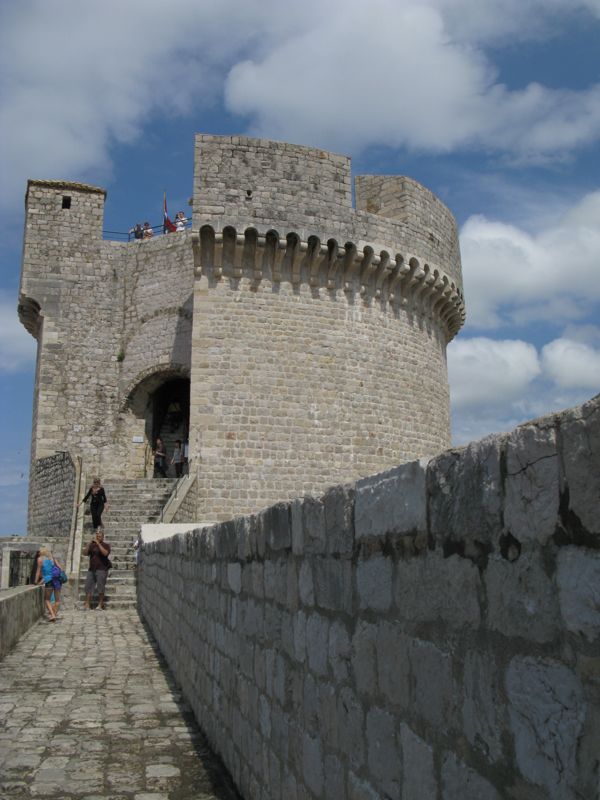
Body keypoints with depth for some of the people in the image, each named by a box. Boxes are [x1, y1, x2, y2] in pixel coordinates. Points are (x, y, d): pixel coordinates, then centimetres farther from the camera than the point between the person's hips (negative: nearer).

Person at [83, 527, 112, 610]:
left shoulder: (106, 545, 3)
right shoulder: (92, 545, 15)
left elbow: (105, 553, -17)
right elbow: (85, 553, 3)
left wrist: (98, 543, -18)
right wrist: (89, 543, -8)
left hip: (101, 569, -4)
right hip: (91, 569, 4)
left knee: (100, 588, -6)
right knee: (88, 587, -2)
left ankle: (100, 605, -1)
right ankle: (87, 604, -1)